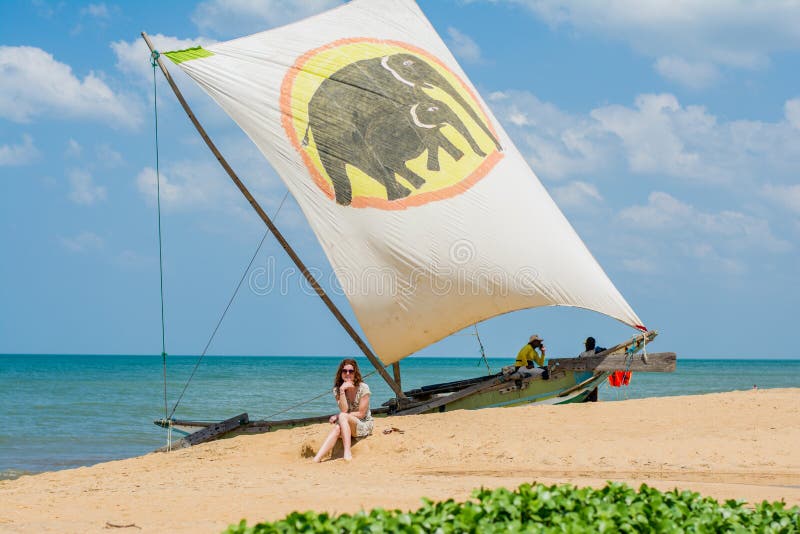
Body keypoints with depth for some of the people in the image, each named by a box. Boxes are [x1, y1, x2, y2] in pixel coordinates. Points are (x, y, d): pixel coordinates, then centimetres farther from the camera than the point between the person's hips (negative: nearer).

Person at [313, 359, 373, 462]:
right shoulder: (337, 389, 1)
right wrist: (342, 391, -21)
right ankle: (316, 459, -49)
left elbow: (361, 414, -11)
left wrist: (338, 417, -13)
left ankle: (347, 453, -42)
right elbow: (344, 410, -12)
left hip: (365, 425, -3)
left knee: (343, 417, -32)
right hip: (347, 426, 3)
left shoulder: (363, 388, -9)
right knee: (337, 428, -32)